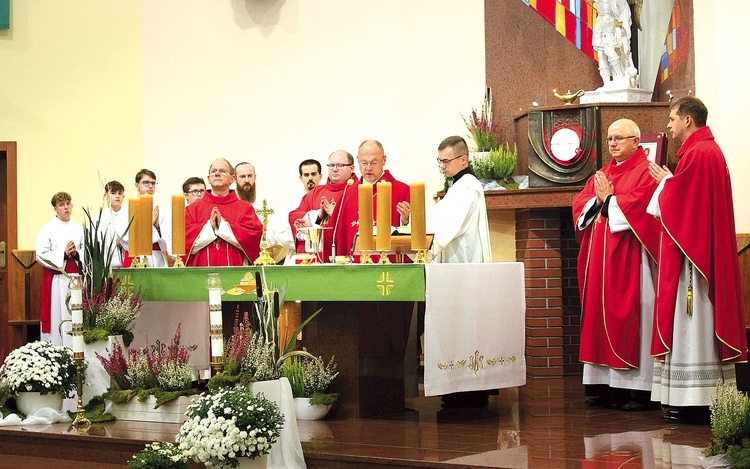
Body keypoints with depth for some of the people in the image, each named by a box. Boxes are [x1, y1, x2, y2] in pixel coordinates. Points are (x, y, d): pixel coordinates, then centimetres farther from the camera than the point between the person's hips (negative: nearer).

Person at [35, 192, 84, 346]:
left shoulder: (79, 228, 10)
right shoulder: (47, 229, -1)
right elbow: (41, 255, -7)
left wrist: (76, 253, -10)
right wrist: (63, 254, -14)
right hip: (56, 279, -3)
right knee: (57, 316, -3)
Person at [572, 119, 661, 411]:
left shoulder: (645, 172, -3)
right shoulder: (601, 175, 19)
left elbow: (638, 204, -18)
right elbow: (579, 203, 12)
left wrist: (608, 199, -8)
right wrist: (598, 199, -7)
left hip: (629, 259, -7)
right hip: (600, 260, 8)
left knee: (631, 316, -8)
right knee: (602, 315, 5)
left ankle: (639, 388, -6)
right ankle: (606, 385, 8)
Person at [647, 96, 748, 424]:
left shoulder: (696, 154, -16)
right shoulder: (712, 150, 16)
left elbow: (675, 203, -18)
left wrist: (664, 180, -1)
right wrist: (670, 181, 12)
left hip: (689, 250, -11)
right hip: (706, 249, 11)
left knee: (690, 321, -8)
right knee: (704, 319, 10)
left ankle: (694, 402, -7)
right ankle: (709, 398, 13)